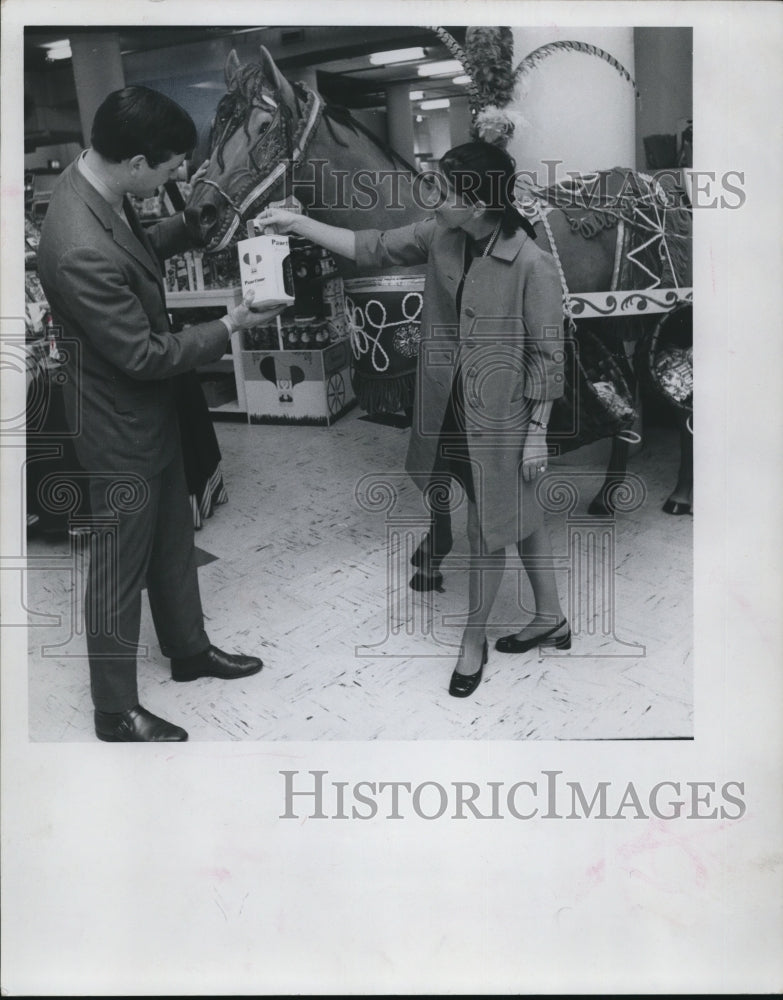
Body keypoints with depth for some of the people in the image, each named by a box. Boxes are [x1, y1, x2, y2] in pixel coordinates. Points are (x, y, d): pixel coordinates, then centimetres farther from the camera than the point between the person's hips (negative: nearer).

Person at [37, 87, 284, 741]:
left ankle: (189, 649, 45)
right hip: (120, 426, -9)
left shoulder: (96, 187, -4)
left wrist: (193, 227, 4)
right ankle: (116, 711, 26)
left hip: (151, 411, 9)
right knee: (120, 569, 7)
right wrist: (228, 328, -15)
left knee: (173, 540, 23)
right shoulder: (81, 251, -34)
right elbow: (144, 355, -26)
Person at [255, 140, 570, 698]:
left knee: (489, 531, 8)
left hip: (501, 419, -6)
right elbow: (374, 248, 7)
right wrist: (297, 224, 2)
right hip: (453, 410, 6)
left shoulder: (533, 267, -21)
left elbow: (547, 357, -15)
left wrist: (537, 434, -12)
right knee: (520, 517, 20)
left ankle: (473, 643, 29)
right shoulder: (440, 237, -4)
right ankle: (551, 618, 39)